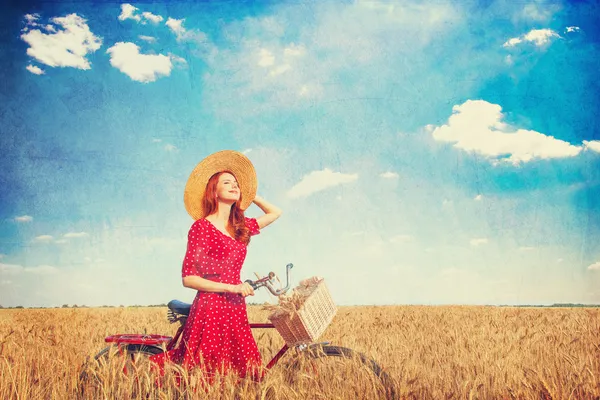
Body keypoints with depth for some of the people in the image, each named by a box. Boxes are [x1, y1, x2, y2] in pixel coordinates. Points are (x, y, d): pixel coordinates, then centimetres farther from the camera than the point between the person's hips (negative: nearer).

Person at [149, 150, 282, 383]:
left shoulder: (241, 228, 13)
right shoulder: (202, 227, -4)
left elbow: (275, 213, 29)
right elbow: (188, 278, -10)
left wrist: (249, 195, 24)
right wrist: (232, 287, -15)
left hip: (235, 311, 6)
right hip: (210, 309, -6)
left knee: (239, 373, 2)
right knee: (207, 374, -6)